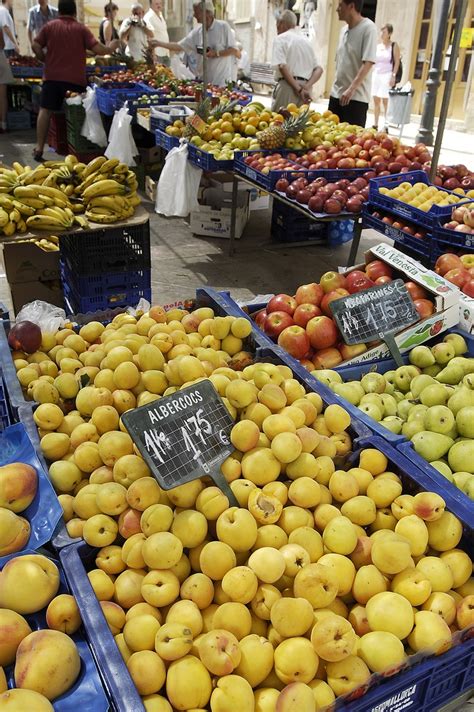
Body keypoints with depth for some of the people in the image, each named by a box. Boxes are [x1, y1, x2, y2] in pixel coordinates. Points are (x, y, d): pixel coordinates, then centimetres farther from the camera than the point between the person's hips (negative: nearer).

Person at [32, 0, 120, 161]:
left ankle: (39, 148, -1)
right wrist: (111, 47, 14)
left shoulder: (49, 26, 5)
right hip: (75, 78, -1)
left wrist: (46, 60, 17)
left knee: (45, 110, 4)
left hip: (52, 76, 1)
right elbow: (98, 49, -5)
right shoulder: (81, 28, 0)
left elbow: (36, 46, 1)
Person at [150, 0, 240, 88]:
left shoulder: (223, 26, -5)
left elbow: (233, 50, -6)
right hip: (203, 80, 5)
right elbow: (179, 46, 11)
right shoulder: (196, 32, 8)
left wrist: (216, 54, -16)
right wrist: (159, 43, 6)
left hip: (222, 81, -5)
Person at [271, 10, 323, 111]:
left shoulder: (280, 39, 2)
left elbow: (282, 66, -13)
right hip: (305, 87, 6)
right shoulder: (306, 41, 21)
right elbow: (319, 69, 12)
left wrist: (298, 89, -15)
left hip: (288, 85, -6)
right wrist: (307, 87, -2)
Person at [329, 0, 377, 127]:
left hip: (356, 97, -8)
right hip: (336, 94, 8)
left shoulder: (368, 28, -10)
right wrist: (336, 87, 16)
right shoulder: (344, 30, 14)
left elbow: (368, 63, -18)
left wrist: (351, 89, -26)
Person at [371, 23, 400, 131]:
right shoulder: (377, 46, 13)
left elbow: (397, 62, -5)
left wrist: (393, 75, -14)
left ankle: (386, 126, -9)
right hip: (376, 74, 6)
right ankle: (375, 124, 12)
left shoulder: (394, 46, -1)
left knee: (385, 101, -10)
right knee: (376, 101, 6)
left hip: (387, 75, -6)